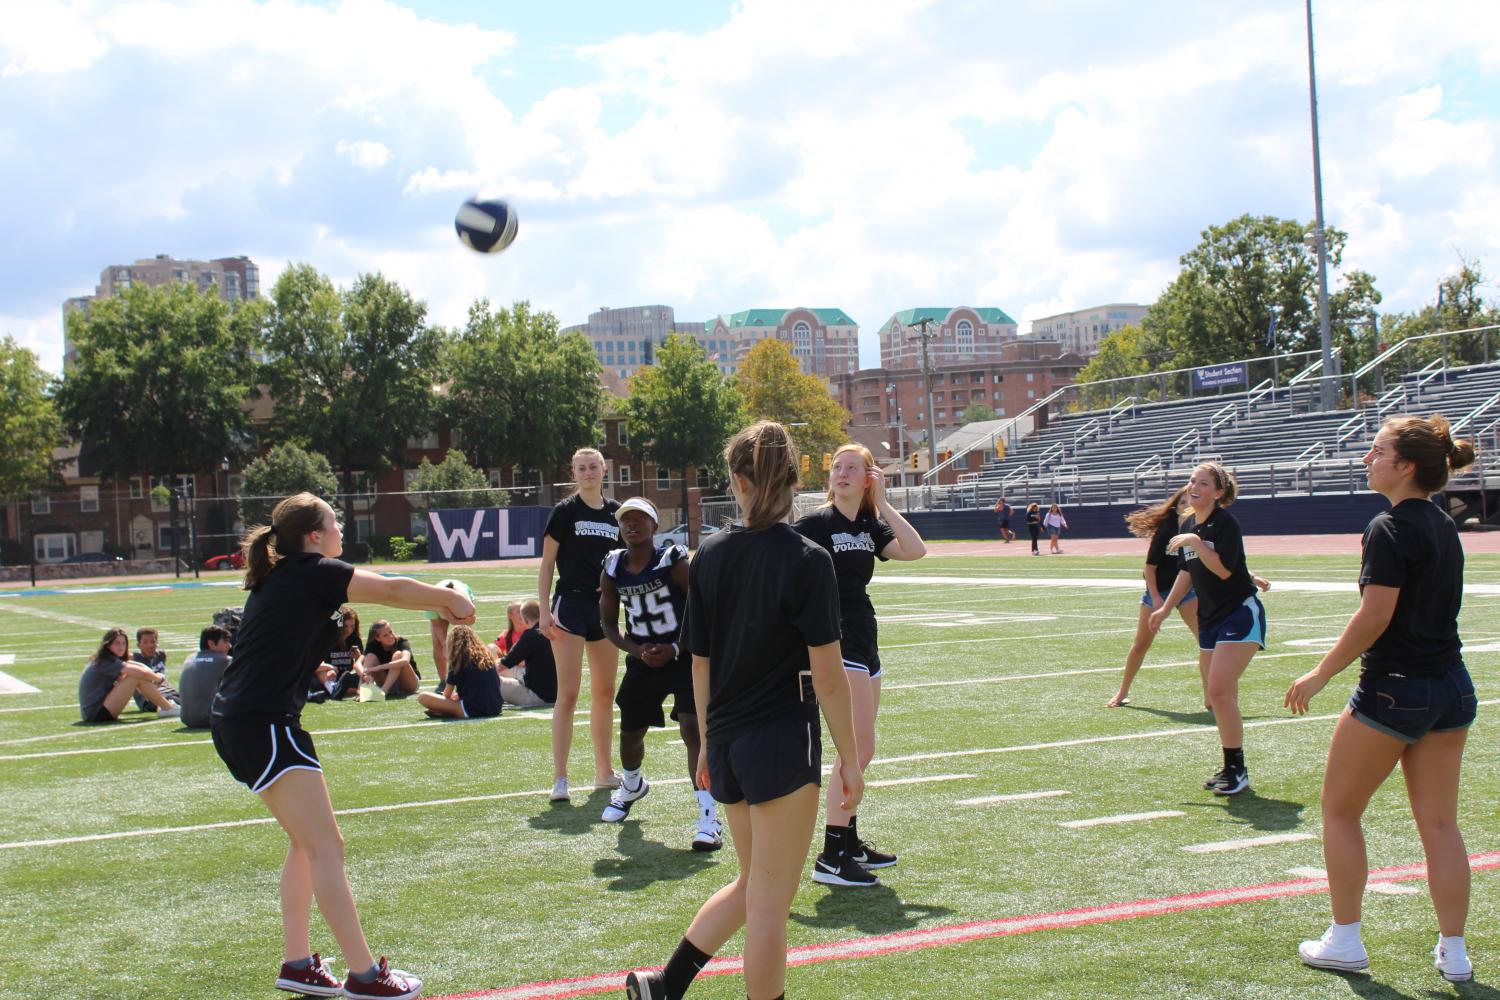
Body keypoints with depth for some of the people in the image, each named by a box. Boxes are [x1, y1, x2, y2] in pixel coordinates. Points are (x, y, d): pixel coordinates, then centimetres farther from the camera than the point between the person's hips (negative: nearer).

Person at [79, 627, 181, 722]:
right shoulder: (108, 662, -15)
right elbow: (143, 674, -20)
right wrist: (159, 678, -1)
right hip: (97, 714, -10)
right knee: (137, 676, -15)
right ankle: (168, 709, -7)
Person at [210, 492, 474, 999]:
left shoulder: (282, 578, 19)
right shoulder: (313, 572, -8)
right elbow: (391, 589, -6)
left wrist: (437, 604, 22)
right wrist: (450, 600, 9)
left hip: (238, 723, 10)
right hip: (264, 723, -10)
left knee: (307, 842, 17)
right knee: (326, 847, -8)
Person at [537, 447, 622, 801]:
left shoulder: (616, 512, 8)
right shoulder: (565, 512, -4)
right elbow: (546, 564, -3)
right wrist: (544, 611, -9)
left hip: (605, 607, 5)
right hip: (570, 604, -5)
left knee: (605, 693, 11)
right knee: (568, 694, -10)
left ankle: (604, 771, 22)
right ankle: (559, 778, -8)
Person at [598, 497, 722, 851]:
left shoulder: (674, 561, -15)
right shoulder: (613, 569, -1)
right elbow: (609, 623, 8)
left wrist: (675, 649, -18)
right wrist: (636, 650, -9)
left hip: (684, 655, -5)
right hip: (643, 659, 5)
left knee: (692, 727, -21)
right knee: (630, 731, 17)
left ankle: (709, 817, -20)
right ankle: (631, 786, 52)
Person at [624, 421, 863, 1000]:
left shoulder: (709, 556, 2)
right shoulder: (808, 560, -13)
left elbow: (700, 661, 9)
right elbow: (826, 675, -13)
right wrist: (849, 758, -5)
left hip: (726, 742, 6)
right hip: (783, 743, -6)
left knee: (752, 885, 24)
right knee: (769, 906, 4)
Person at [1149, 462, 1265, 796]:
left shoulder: (1225, 522, -15)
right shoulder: (1189, 526, 9)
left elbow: (1224, 569, -25)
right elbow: (1187, 572, 21)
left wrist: (1194, 542, -25)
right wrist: (1165, 609, 23)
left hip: (1240, 615, -8)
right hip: (1210, 618, 8)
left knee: (1219, 690, -16)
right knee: (1219, 696, 9)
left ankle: (1238, 770, -6)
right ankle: (1231, 767, 18)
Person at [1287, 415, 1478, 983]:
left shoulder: (1390, 529, -16)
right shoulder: (1444, 526, 10)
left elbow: (1374, 616, -20)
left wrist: (1321, 674, -12)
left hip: (1394, 691, -8)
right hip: (1452, 689, 8)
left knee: (1339, 810, 8)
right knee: (1439, 823, 11)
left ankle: (1344, 940, 13)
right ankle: (1454, 952, 13)